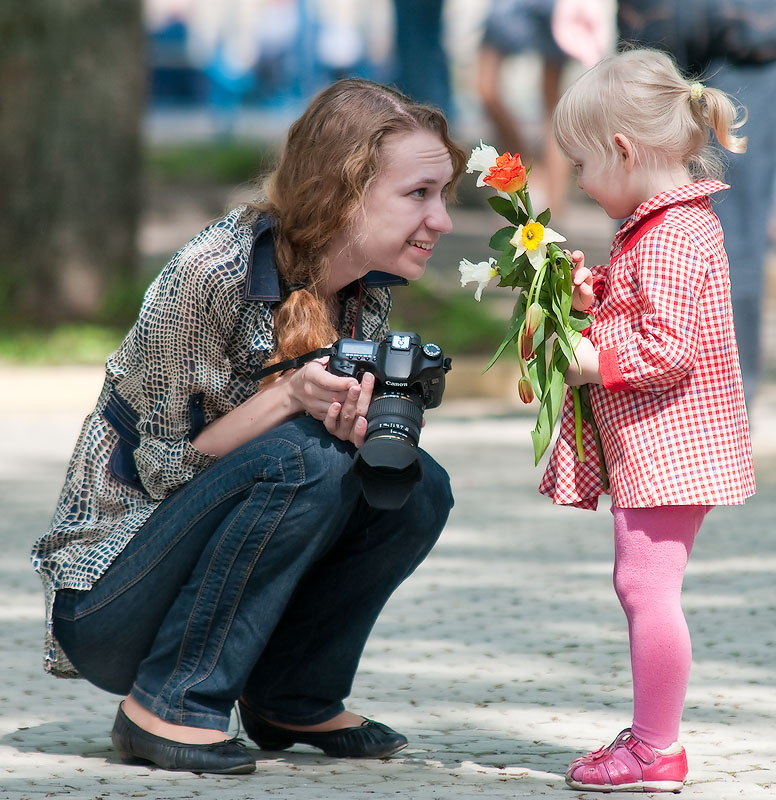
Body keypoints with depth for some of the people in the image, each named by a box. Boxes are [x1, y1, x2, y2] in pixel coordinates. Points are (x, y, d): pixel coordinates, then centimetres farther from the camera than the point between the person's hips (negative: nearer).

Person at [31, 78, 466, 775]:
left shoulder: (371, 287, -2)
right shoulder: (212, 274, -24)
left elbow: (352, 417, 5)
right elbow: (164, 463, -19)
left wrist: (361, 420, -19)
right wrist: (290, 395, -33)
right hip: (109, 594, -7)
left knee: (418, 490, -12)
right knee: (301, 460, -29)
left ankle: (292, 699, 5)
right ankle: (167, 706, -18)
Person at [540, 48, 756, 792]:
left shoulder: (668, 239, -19)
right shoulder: (677, 222, 15)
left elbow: (668, 350, -26)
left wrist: (595, 363, -16)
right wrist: (593, 293, 9)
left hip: (666, 443, -11)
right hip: (648, 446, 11)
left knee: (648, 585, -10)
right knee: (640, 585, 16)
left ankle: (657, 749, -7)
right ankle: (652, 733, 23)